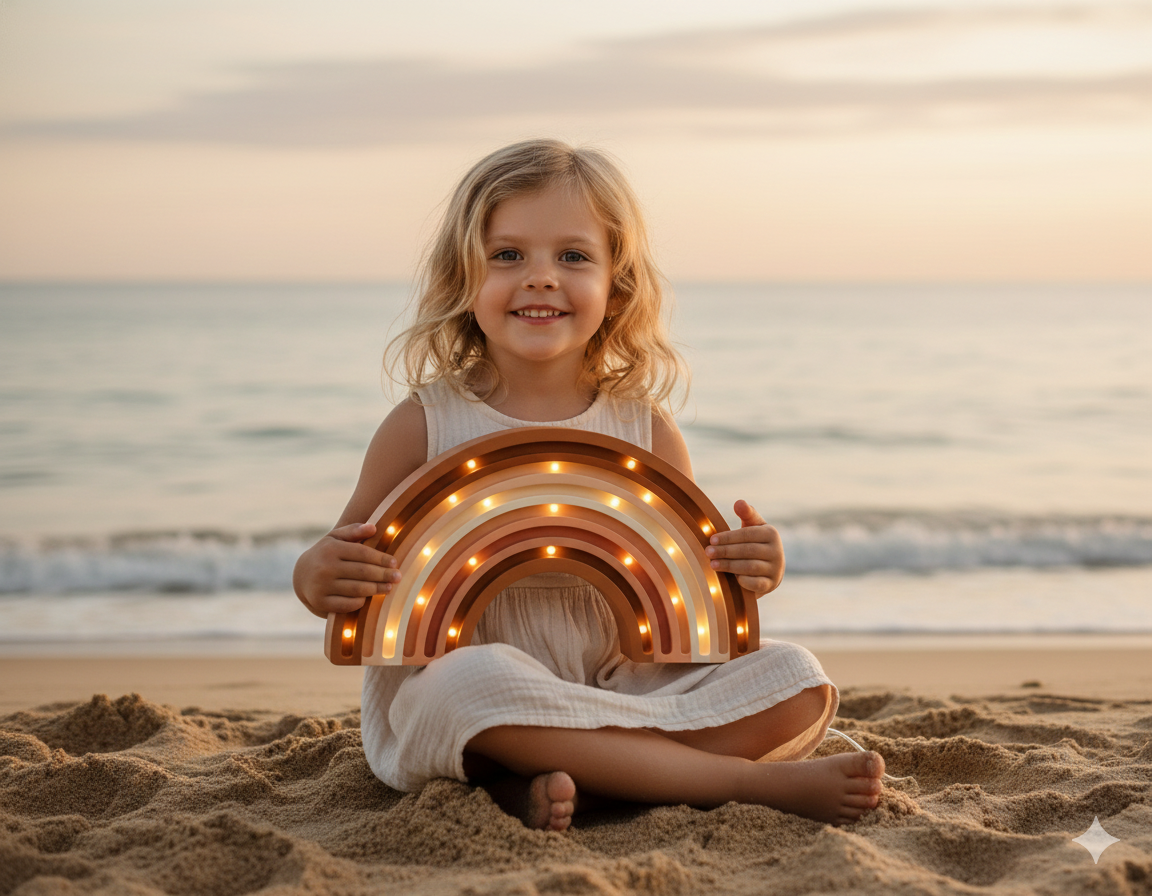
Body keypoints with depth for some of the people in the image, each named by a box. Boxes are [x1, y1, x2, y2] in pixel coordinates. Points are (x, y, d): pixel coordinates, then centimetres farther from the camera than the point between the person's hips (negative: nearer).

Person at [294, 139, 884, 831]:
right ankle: (758, 780, -28)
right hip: (446, 703, -3)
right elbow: (342, 565, 2)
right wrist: (318, 577, -22)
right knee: (477, 677, -38)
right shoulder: (427, 425, -4)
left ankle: (562, 781, -25)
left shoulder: (645, 429, 3)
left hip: (618, 687, 3)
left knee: (799, 681, -12)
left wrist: (752, 571, -14)